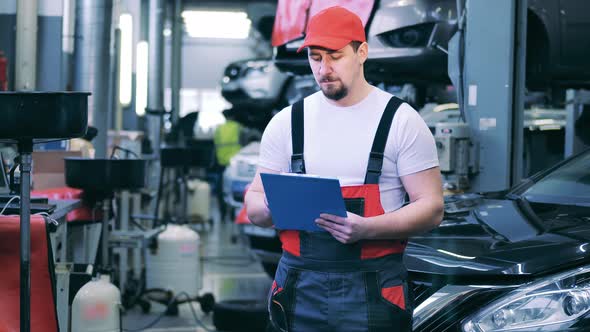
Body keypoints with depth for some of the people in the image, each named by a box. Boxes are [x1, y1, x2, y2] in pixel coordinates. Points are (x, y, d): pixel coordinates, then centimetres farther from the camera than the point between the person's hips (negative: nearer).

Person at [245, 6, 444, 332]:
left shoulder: (401, 121, 0)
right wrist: (271, 207, -13)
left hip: (373, 291, -3)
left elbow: (431, 207, -4)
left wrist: (366, 229, -20)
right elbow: (254, 203, 12)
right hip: (300, 288, 3)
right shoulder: (287, 122, 10)